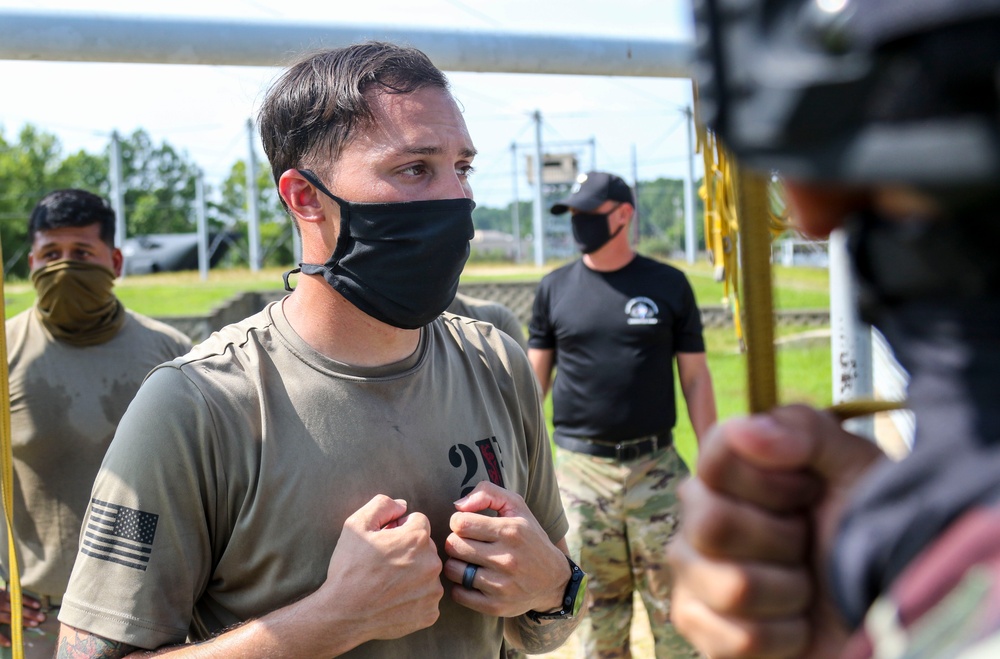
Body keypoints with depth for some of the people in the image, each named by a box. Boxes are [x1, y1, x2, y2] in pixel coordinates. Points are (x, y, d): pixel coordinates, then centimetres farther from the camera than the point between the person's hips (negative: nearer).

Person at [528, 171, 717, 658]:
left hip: (656, 468, -1)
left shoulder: (669, 285, 3)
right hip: (581, 471, 1)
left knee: (674, 600, 2)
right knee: (597, 602, 7)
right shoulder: (555, 288, 7)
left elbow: (695, 377, 6)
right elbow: (534, 377, 9)